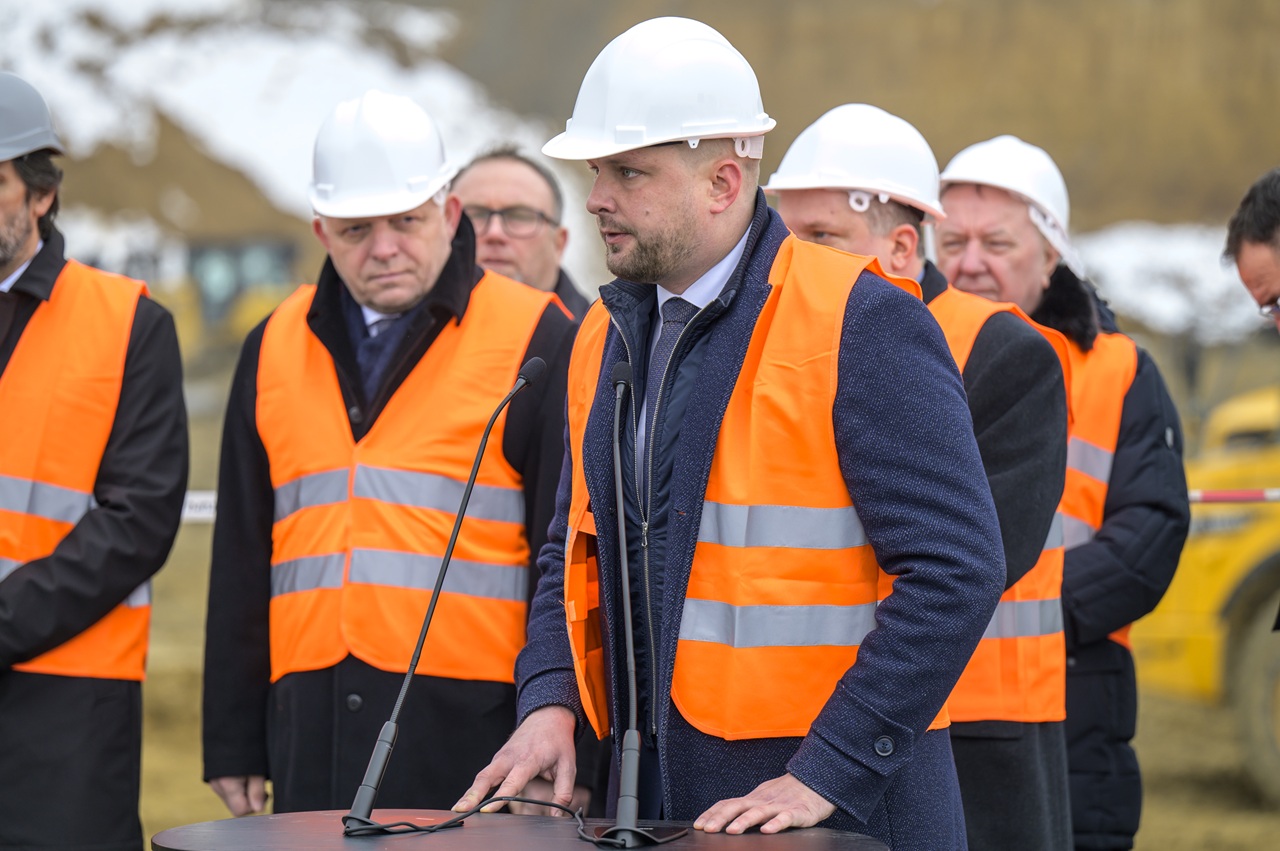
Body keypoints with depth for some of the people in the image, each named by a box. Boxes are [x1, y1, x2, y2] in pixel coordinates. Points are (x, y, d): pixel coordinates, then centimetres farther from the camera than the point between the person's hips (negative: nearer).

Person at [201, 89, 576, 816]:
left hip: (469, 723, -4)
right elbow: (241, 564, 18)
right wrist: (234, 745, 14)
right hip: (312, 723, 4)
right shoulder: (276, 348, 16)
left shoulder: (537, 341, 1)